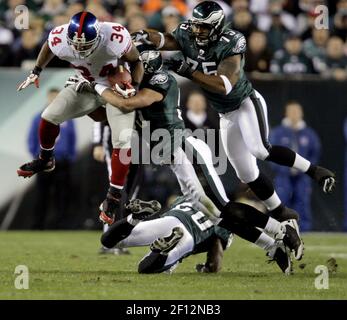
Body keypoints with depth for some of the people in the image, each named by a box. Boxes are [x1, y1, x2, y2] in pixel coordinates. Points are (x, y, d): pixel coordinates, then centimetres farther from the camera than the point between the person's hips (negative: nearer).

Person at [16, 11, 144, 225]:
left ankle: (113, 198, -2)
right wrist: (36, 72, 5)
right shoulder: (61, 39, -29)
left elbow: (136, 62, -20)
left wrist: (134, 87, -31)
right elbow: (48, 47, -1)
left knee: (122, 142, -14)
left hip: (117, 89, -4)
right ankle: (45, 160, 33)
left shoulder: (115, 38, -40)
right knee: (49, 118, 3)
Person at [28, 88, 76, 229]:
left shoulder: (67, 119, 10)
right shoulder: (39, 118, 6)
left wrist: (71, 158, 7)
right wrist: (37, 157, 1)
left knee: (62, 196, -2)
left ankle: (59, 225, 2)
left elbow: (72, 140, 16)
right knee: (42, 196, -1)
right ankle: (37, 227, 2)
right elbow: (31, 140, 9)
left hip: (63, 164, 1)